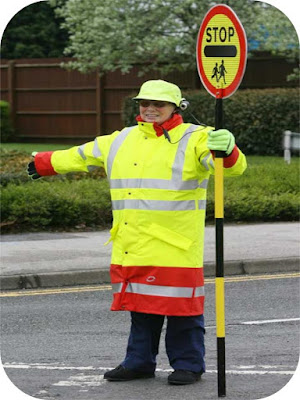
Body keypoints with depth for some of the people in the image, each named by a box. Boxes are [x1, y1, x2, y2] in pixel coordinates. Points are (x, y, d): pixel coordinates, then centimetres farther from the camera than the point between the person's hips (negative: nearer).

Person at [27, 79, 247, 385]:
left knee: (181, 306, -1)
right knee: (141, 307, 13)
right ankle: (139, 362, 23)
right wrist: (44, 164, 40)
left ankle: (188, 364, 9)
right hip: (132, 246, 6)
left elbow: (233, 166, -17)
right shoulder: (121, 141, 16)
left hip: (176, 247, -6)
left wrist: (227, 149, -41)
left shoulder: (194, 139, -3)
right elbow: (81, 156, 31)